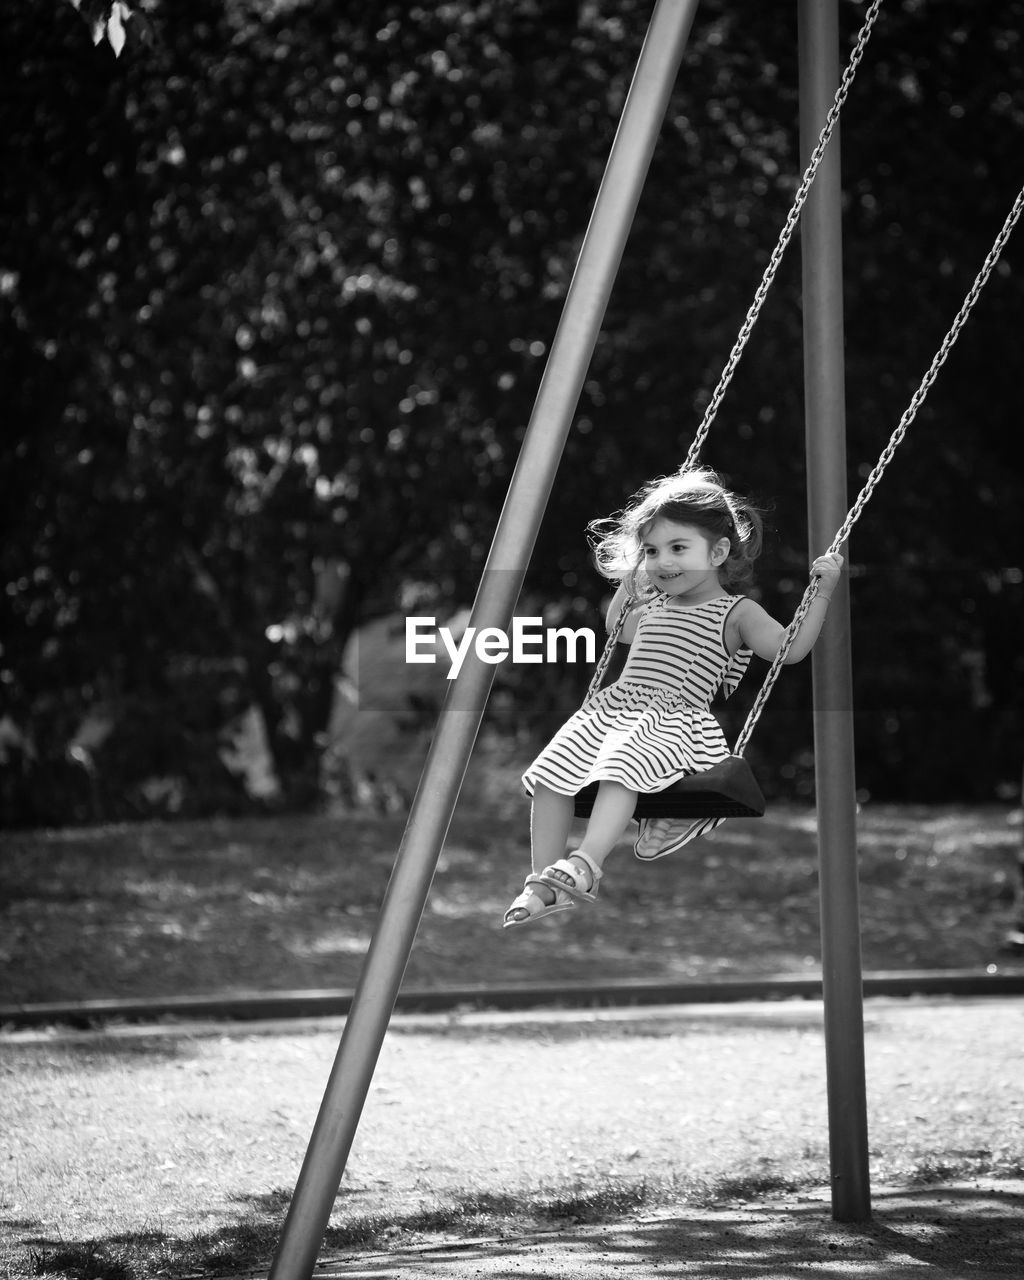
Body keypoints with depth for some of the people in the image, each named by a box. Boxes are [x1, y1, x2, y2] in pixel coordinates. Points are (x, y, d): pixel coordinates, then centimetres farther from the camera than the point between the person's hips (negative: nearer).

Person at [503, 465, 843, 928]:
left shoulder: (736, 613, 4)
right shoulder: (651, 606, 24)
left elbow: (791, 647, -8)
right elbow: (617, 631, 46)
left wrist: (823, 592, -11)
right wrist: (626, 586, 40)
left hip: (675, 721, -6)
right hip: (614, 707, 6)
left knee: (622, 764, -38)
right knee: (551, 774, -17)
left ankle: (585, 864, -51)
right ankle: (542, 883, -17)